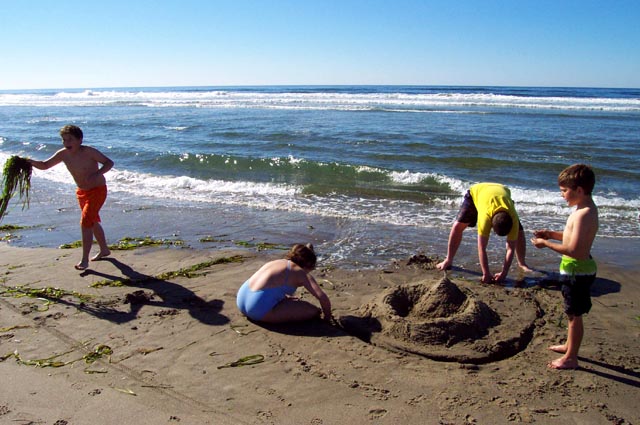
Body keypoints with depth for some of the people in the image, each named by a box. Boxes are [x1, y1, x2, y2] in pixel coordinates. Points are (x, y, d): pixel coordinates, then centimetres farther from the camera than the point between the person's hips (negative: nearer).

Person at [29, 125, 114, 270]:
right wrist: (31, 162, -18)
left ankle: (84, 260, -11)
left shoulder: (88, 152, -22)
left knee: (86, 223, -16)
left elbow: (109, 163, -21)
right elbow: (45, 165, 2)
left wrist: (97, 174, -37)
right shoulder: (63, 154, -5)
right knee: (93, 222, 19)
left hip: (97, 190, -7)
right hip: (81, 192, 7)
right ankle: (104, 250, 38)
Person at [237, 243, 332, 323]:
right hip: (260, 310, -9)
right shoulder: (301, 273, -2)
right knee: (314, 311, -7)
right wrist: (327, 317, 4)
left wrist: (288, 297, 37)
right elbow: (322, 297, -11)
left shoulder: (277, 262, 20)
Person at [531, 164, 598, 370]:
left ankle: (571, 358, 15)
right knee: (572, 313, 24)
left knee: (574, 314, 2)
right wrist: (552, 234, 7)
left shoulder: (584, 214, -26)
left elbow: (574, 250, -29)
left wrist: (546, 244, -20)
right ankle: (570, 345, 41)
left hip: (578, 271, -10)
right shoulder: (584, 208, 7)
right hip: (577, 269, 10)